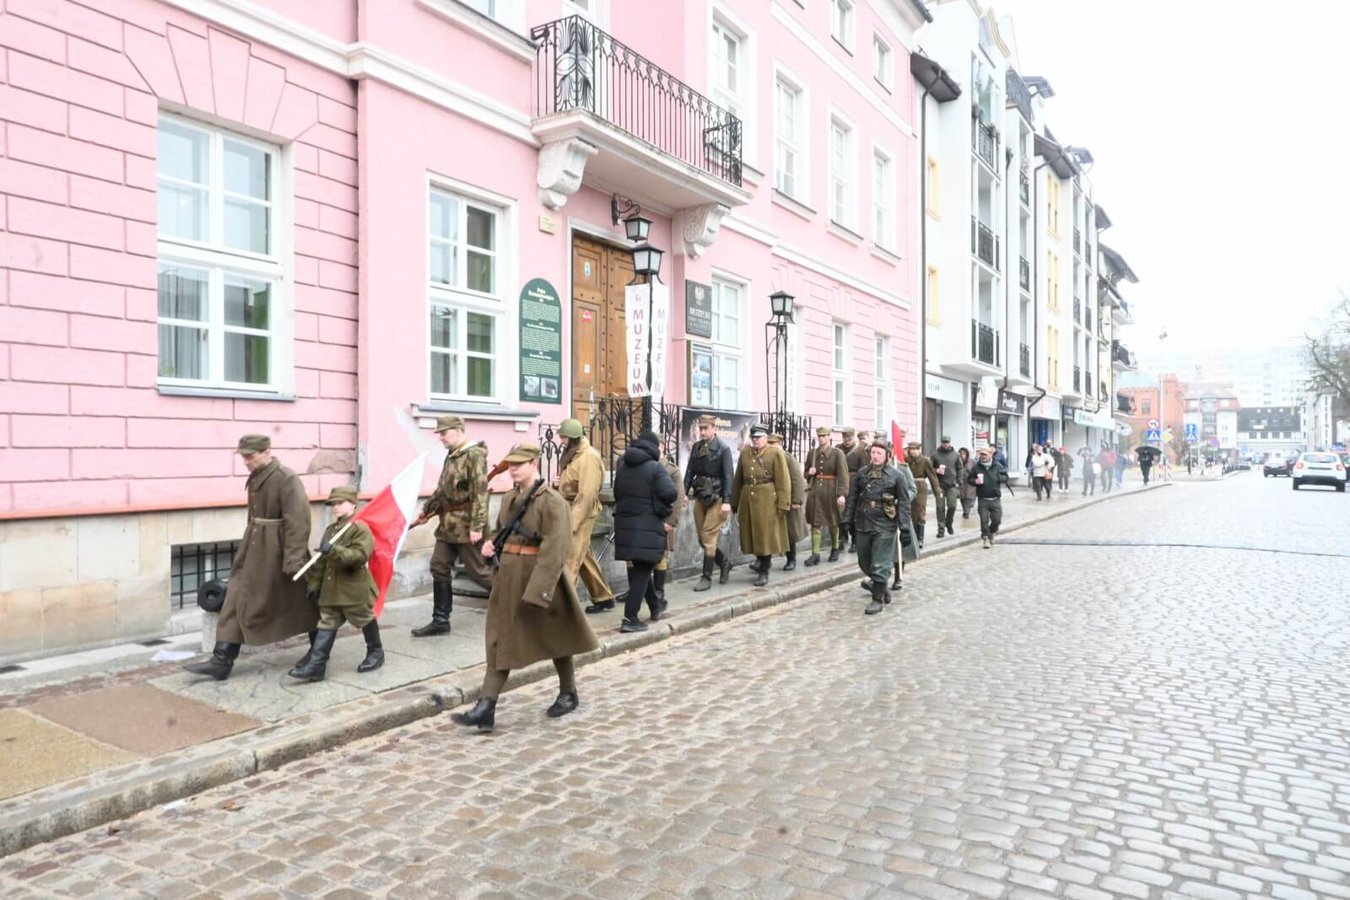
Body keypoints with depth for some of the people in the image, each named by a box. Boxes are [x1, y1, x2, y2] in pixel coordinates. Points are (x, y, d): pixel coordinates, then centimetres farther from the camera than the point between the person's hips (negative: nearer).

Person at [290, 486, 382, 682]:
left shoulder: (360, 528, -13)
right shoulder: (330, 529, 12)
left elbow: (360, 555, -26)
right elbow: (321, 560, 15)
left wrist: (334, 551, -35)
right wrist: (314, 584, 14)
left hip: (354, 587, -7)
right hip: (331, 588, 7)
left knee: (365, 620, 8)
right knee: (327, 623, 3)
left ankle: (376, 652, 27)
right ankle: (315, 665, 1)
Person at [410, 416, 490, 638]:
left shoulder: (474, 455, -16)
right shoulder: (451, 456, 13)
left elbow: (480, 493, -22)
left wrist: (477, 526, -26)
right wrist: (424, 512, 22)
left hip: (466, 525, -9)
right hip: (448, 524, 9)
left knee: (477, 571, -1)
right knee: (439, 568, 7)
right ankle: (440, 620, 15)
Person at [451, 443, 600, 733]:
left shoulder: (552, 501, -17)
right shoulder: (509, 498, 8)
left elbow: (555, 550, -22)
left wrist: (537, 589, -27)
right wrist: (491, 543, 2)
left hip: (542, 576, -7)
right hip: (509, 577, 7)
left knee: (556, 637, 11)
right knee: (500, 640, 4)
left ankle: (569, 693, 32)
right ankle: (486, 708, 5)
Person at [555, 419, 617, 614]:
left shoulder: (588, 457, -17)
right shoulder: (571, 454, 13)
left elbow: (587, 494, -21)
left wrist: (572, 522, -22)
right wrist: (558, 483, 2)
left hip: (581, 514, -9)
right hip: (570, 511, 9)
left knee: (569, 560, -9)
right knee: (584, 558, 15)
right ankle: (603, 598, 26)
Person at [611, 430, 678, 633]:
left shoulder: (622, 466, 11)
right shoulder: (655, 468, -9)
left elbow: (617, 493, 14)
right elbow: (670, 493, -18)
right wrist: (661, 509, -1)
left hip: (624, 524, 6)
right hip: (648, 526, -6)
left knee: (637, 569, 20)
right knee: (641, 572, -1)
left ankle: (655, 606, 36)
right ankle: (630, 619, -5)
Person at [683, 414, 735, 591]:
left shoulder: (723, 449, -8)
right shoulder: (696, 447, 7)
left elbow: (727, 476, -12)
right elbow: (690, 471, 8)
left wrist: (726, 501, -18)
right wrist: (685, 492, -1)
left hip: (716, 497, -6)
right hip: (700, 496, 6)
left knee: (708, 537, -6)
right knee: (702, 537, 10)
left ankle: (706, 577, 3)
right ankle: (724, 561, 32)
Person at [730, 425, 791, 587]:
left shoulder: (775, 453, -4)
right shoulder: (745, 452, 9)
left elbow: (783, 480, -8)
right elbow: (738, 479, 12)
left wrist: (783, 504, -12)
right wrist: (735, 503, 12)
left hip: (767, 500, -4)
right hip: (748, 499, 5)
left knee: (766, 535, 0)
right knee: (751, 533, 12)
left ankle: (764, 572, 11)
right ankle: (760, 560, 36)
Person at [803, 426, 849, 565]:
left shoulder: (838, 453, -7)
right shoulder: (812, 453, 7)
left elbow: (843, 475, -15)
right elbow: (806, 472, 18)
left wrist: (842, 494, -24)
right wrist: (810, 473, -6)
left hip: (831, 491, -3)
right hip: (815, 492, 3)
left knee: (833, 522, 12)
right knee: (815, 522, -1)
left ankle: (835, 549, 31)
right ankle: (815, 554, 1)